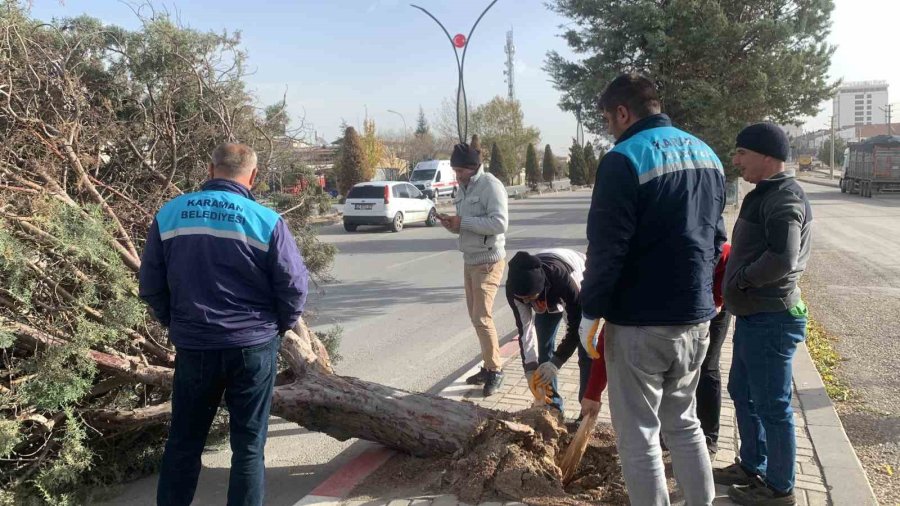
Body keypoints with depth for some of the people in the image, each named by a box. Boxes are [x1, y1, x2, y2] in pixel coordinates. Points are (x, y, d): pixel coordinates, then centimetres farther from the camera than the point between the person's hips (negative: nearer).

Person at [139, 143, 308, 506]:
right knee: (249, 444, 9)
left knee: (183, 440, 18)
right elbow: (294, 286, -9)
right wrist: (279, 326, 9)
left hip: (193, 346, 3)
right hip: (253, 347, -2)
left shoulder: (169, 215, -1)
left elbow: (150, 286, 4)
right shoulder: (266, 221, -11)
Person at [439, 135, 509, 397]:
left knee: (482, 318, -7)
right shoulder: (462, 188, 11)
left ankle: (495, 370, 7)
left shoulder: (490, 185, -15)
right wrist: (451, 224, -3)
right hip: (469, 261, 8)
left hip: (488, 261, -8)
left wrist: (463, 221, -21)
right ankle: (488, 367, 23)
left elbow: (499, 223, -24)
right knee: (475, 317, 12)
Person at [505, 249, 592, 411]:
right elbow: (525, 329, -24)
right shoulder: (514, 288, -33)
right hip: (548, 296, 4)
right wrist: (530, 370, -31)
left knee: (585, 346, -13)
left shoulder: (564, 279, -45)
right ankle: (552, 406, 10)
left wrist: (555, 363, -39)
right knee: (544, 344, -3)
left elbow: (576, 326, -34)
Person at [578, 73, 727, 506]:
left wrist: (591, 312, -10)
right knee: (683, 422, 23)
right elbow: (716, 237, 15)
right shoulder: (706, 154, 10)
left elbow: (606, 247, -19)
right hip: (696, 317, 8)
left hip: (640, 324, -8)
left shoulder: (624, 159, -15)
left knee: (639, 436, 6)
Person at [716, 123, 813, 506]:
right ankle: (751, 466, 37)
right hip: (753, 316, 10)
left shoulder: (784, 198, -18)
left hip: (770, 320, -10)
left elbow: (782, 259, -31)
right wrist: (739, 279, 7)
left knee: (772, 405, 2)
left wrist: (741, 278, -17)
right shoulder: (767, 194, 14)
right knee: (743, 392, 21)